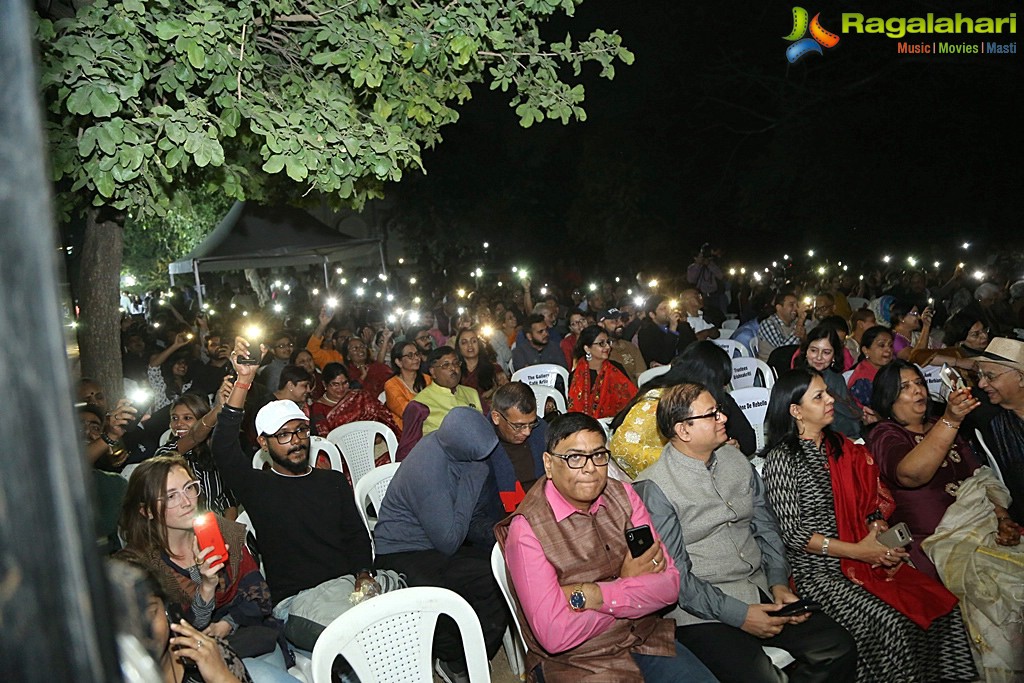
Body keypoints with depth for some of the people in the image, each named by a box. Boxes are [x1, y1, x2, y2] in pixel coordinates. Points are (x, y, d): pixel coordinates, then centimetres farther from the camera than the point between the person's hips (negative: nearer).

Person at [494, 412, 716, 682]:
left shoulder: (623, 495, 0)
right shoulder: (527, 530, -17)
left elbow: (669, 583, -7)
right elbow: (554, 635, -22)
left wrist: (591, 595, -21)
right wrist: (629, 584, -12)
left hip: (645, 639, 5)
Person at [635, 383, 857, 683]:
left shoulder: (736, 460, 10)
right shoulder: (654, 487, -13)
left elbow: (766, 527, 14)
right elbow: (675, 576, -14)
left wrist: (779, 583, 0)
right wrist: (739, 615, -15)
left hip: (761, 591, 7)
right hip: (702, 612, -6)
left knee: (839, 649, -7)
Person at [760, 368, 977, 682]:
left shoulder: (841, 448, 12)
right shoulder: (782, 458, -10)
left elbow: (872, 503, 16)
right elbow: (792, 533, -13)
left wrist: (880, 530, -5)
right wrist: (856, 551, -15)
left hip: (866, 558, 7)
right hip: (817, 570, -6)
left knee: (942, 605, -10)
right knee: (893, 625, -24)